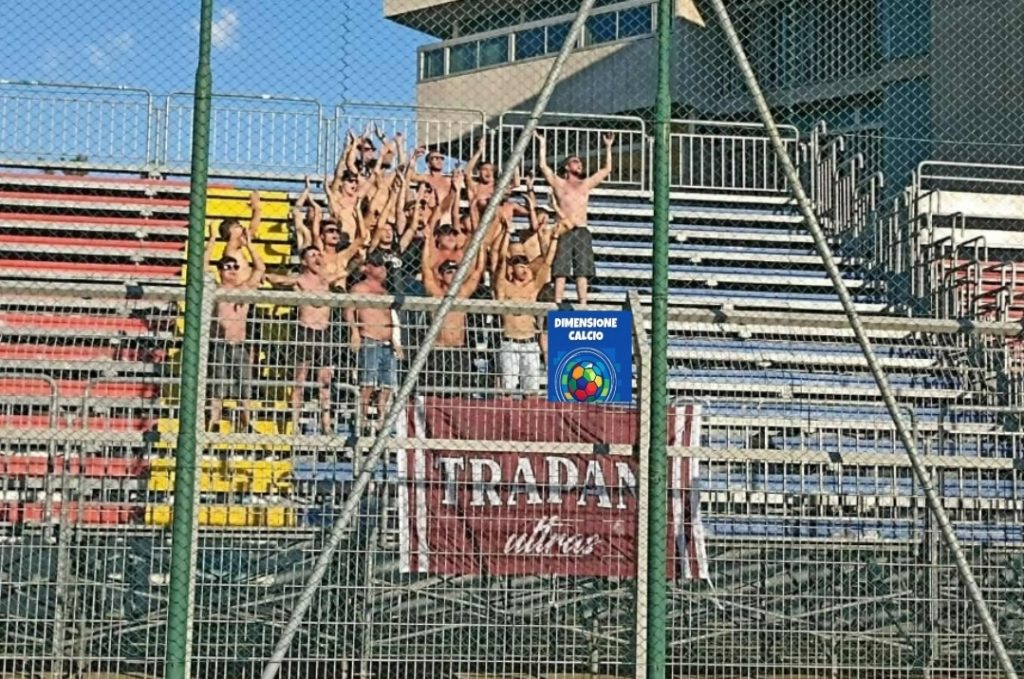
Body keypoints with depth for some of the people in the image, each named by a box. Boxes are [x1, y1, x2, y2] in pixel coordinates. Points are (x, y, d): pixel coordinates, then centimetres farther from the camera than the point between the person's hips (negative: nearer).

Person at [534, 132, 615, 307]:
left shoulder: (586, 184, 20)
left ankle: (583, 305, -2)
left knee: (582, 272, -1)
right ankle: (558, 304, -9)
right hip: (564, 233, -3)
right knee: (561, 271, -7)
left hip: (582, 232, 3)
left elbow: (606, 169, 23)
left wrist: (608, 147, 21)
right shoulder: (559, 183, 11)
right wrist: (542, 144, 4)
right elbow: (543, 165, 3)